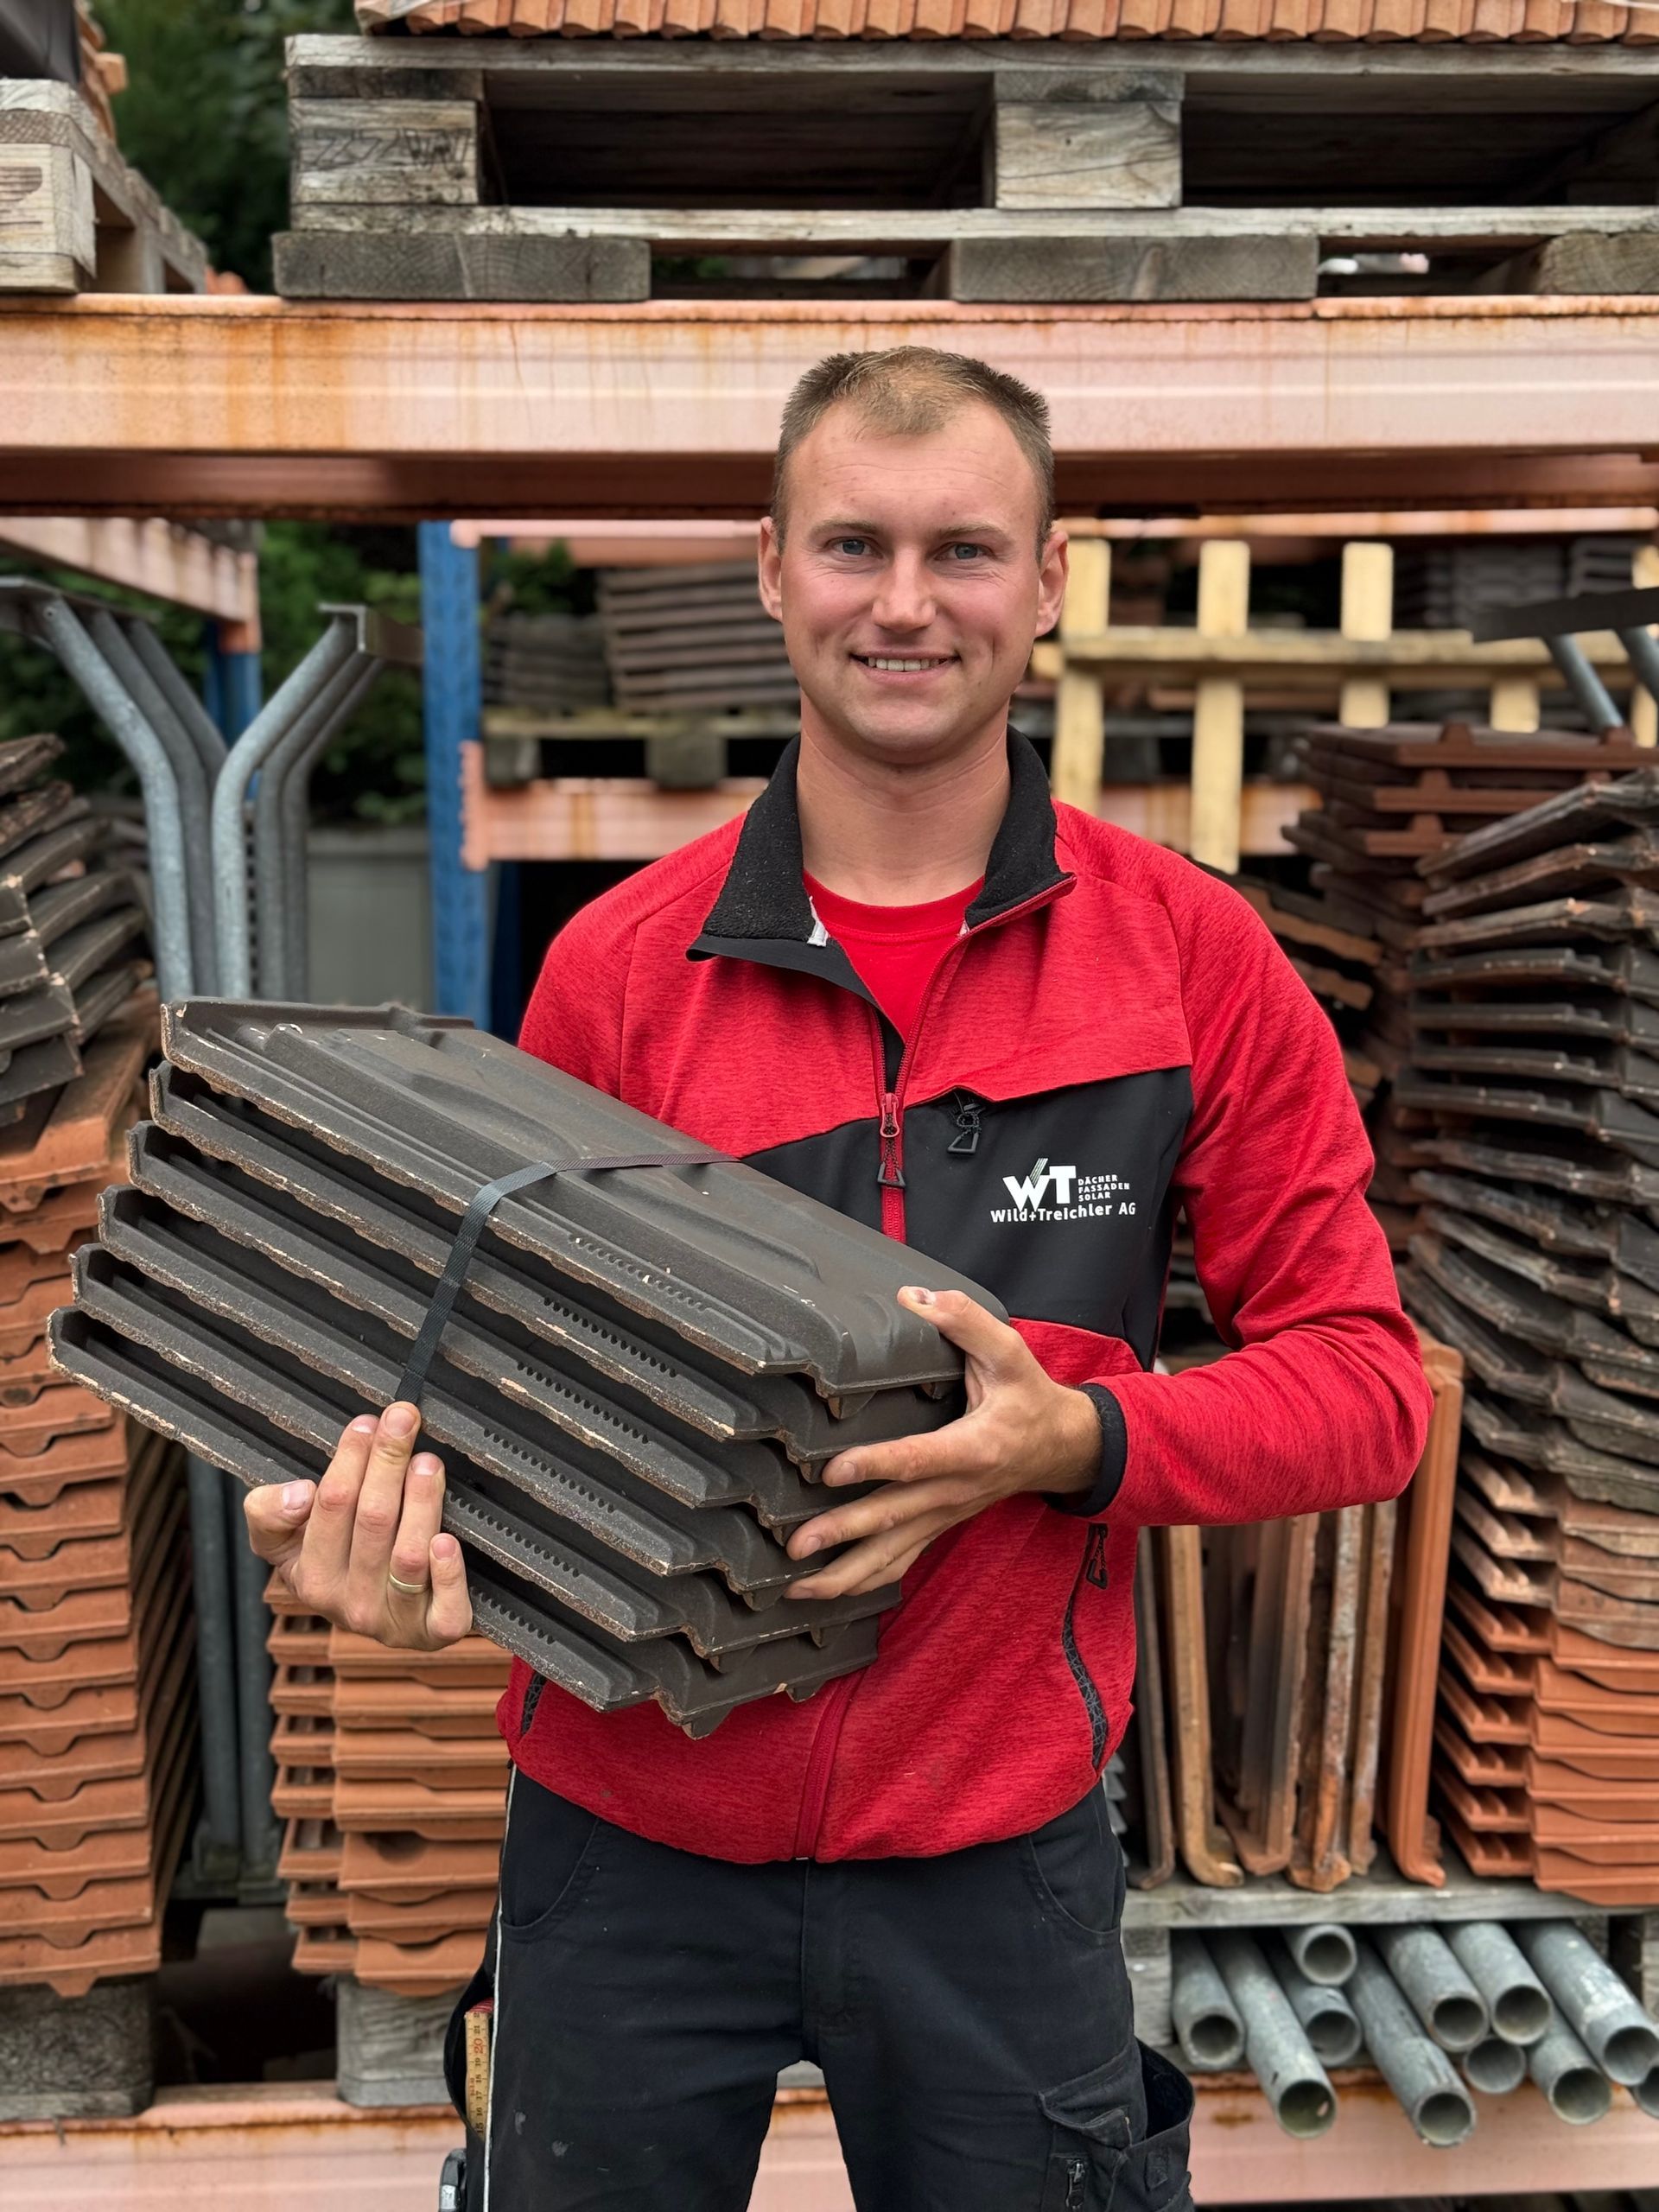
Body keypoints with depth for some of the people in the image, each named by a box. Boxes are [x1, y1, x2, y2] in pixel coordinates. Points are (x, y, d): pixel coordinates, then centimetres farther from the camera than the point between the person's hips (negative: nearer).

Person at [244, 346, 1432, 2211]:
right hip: (629, 1841, 1)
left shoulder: (1192, 955, -6)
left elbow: (1361, 1376, -3)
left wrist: (1083, 1440, -21)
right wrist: (394, 1524, -18)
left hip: (995, 1846, 0)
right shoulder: (615, 966, -4)